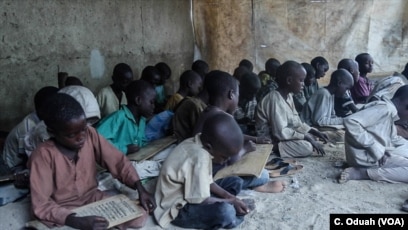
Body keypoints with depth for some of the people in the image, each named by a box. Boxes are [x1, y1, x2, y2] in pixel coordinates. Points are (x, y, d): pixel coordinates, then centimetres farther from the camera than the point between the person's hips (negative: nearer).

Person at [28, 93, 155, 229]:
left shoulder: (90, 135, -12)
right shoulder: (43, 156, -22)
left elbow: (117, 161, -6)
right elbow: (41, 205, -20)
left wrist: (140, 189, -17)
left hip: (93, 198, 3)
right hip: (64, 212, -3)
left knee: (141, 214, -14)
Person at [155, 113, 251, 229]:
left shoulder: (201, 144, -5)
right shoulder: (200, 157, -33)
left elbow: (207, 182, 5)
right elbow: (202, 200, -26)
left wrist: (229, 196, -6)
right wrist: (231, 201, -13)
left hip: (190, 195, 10)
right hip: (177, 209, -10)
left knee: (236, 182, 12)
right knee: (226, 212, -33)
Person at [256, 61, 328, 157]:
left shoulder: (288, 96, 6)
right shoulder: (275, 99, -24)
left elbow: (297, 122, 10)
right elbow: (280, 132, -29)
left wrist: (315, 132, -2)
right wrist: (306, 137, -23)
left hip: (278, 136, 10)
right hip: (269, 142, -10)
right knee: (307, 147, -20)